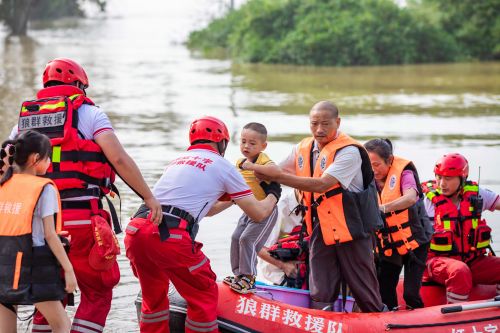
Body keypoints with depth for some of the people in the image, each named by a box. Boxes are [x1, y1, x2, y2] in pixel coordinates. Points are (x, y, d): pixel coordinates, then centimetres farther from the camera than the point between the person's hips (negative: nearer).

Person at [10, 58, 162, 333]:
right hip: (82, 218, -4)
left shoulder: (23, 119, 15)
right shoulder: (88, 113, 2)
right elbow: (119, 159, -9)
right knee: (97, 293, 8)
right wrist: (149, 197, -3)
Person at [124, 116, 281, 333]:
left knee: (154, 296, 24)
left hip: (134, 230, 7)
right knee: (204, 296, 10)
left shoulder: (179, 160, 29)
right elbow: (258, 214, 16)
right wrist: (272, 195, 35)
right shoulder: (223, 166, 11)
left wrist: (231, 198, 55)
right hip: (169, 235, -7)